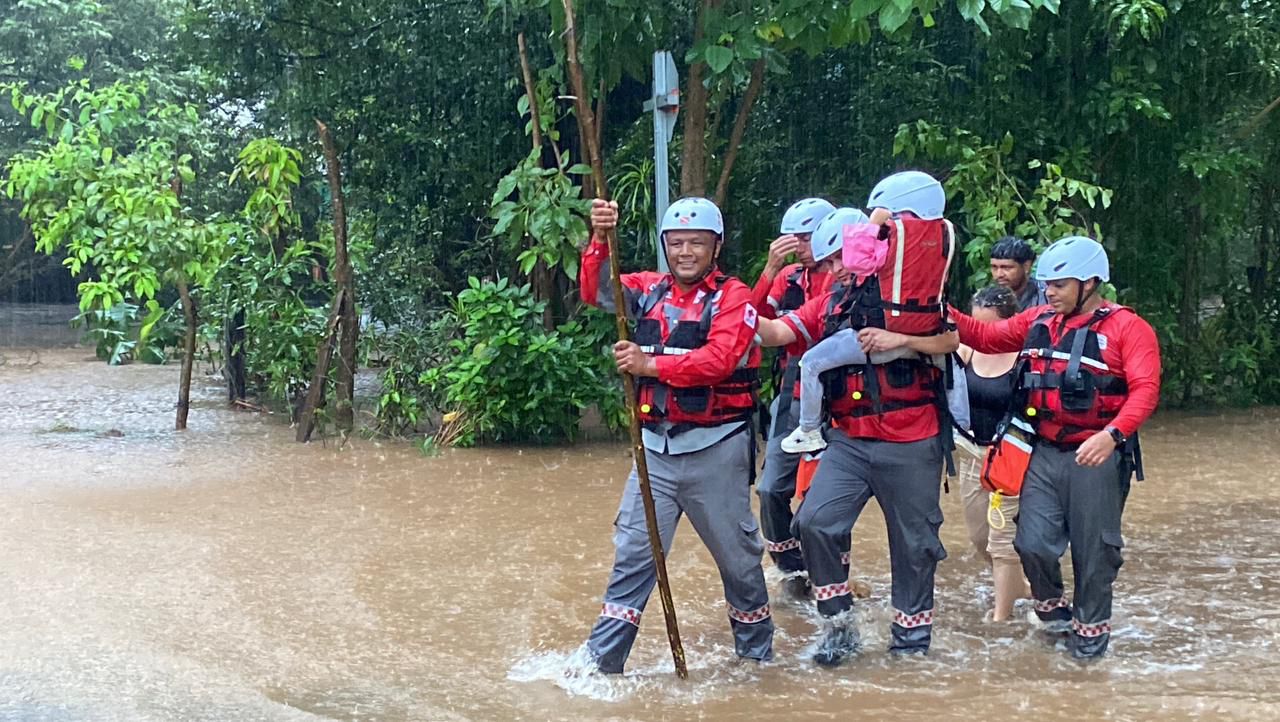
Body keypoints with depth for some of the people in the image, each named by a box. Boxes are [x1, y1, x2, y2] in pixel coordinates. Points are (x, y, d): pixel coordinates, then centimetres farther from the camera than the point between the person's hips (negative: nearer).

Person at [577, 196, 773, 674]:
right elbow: (596, 292, -5)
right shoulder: (650, 291, 10)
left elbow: (719, 359, -19)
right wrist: (600, 240, -22)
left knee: (738, 557, 9)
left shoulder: (733, 296, -4)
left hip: (714, 450, -4)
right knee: (633, 554, 1)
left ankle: (757, 655, 26)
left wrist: (651, 365, -28)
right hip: (656, 446, 4)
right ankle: (601, 662, 2)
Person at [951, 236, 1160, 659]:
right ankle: (1052, 606, 28)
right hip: (1045, 454, 4)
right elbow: (985, 337, 16)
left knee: (1093, 550, 7)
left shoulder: (1126, 328, -9)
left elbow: (1145, 389, -17)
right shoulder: (1038, 322, 9)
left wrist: (1113, 434, -31)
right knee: (1033, 544, 0)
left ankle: (1091, 627, 27)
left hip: (1096, 457, -4)